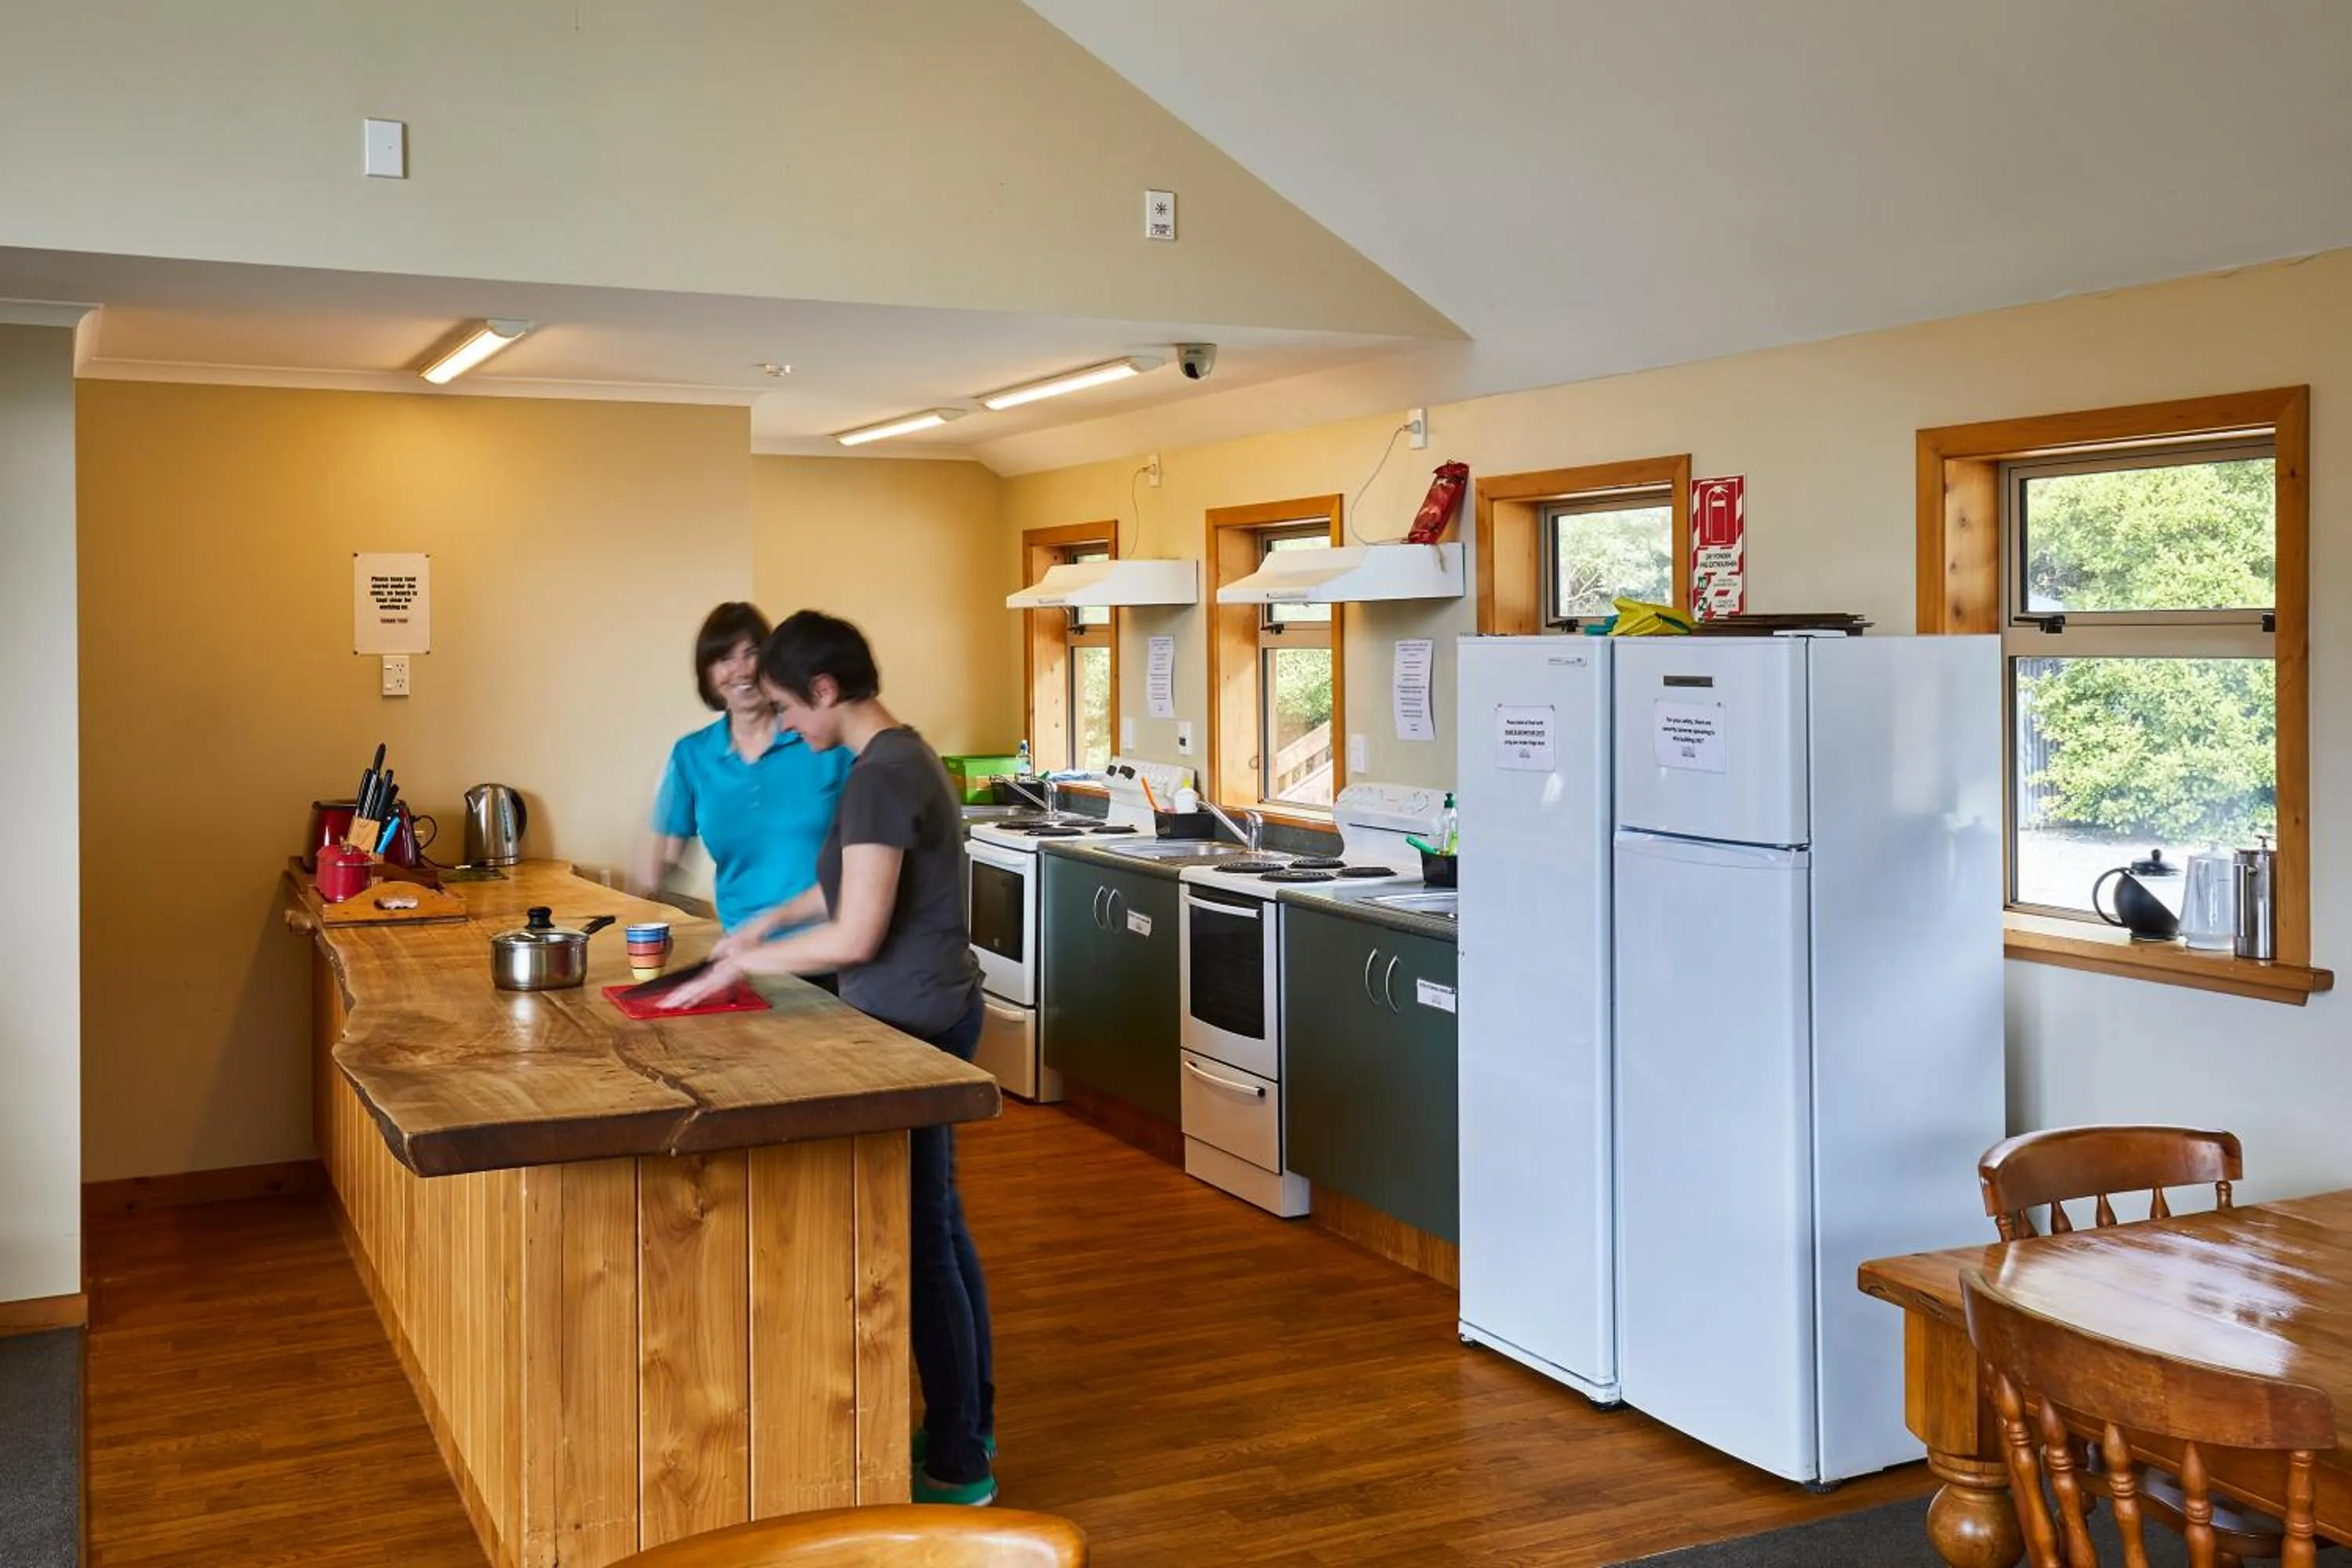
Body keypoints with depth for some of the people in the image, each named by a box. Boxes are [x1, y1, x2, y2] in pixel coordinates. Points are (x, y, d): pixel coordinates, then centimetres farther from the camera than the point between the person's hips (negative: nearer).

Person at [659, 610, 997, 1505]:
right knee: (940, 1225, 17)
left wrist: (743, 964, -11)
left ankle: (957, 1468, 9)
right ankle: (969, 1423, 29)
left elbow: (856, 936, -22)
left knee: (921, 1241, -1)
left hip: (911, 1026, -10)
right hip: (933, 1014, 10)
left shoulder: (879, 778, -20)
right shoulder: (905, 756, 10)